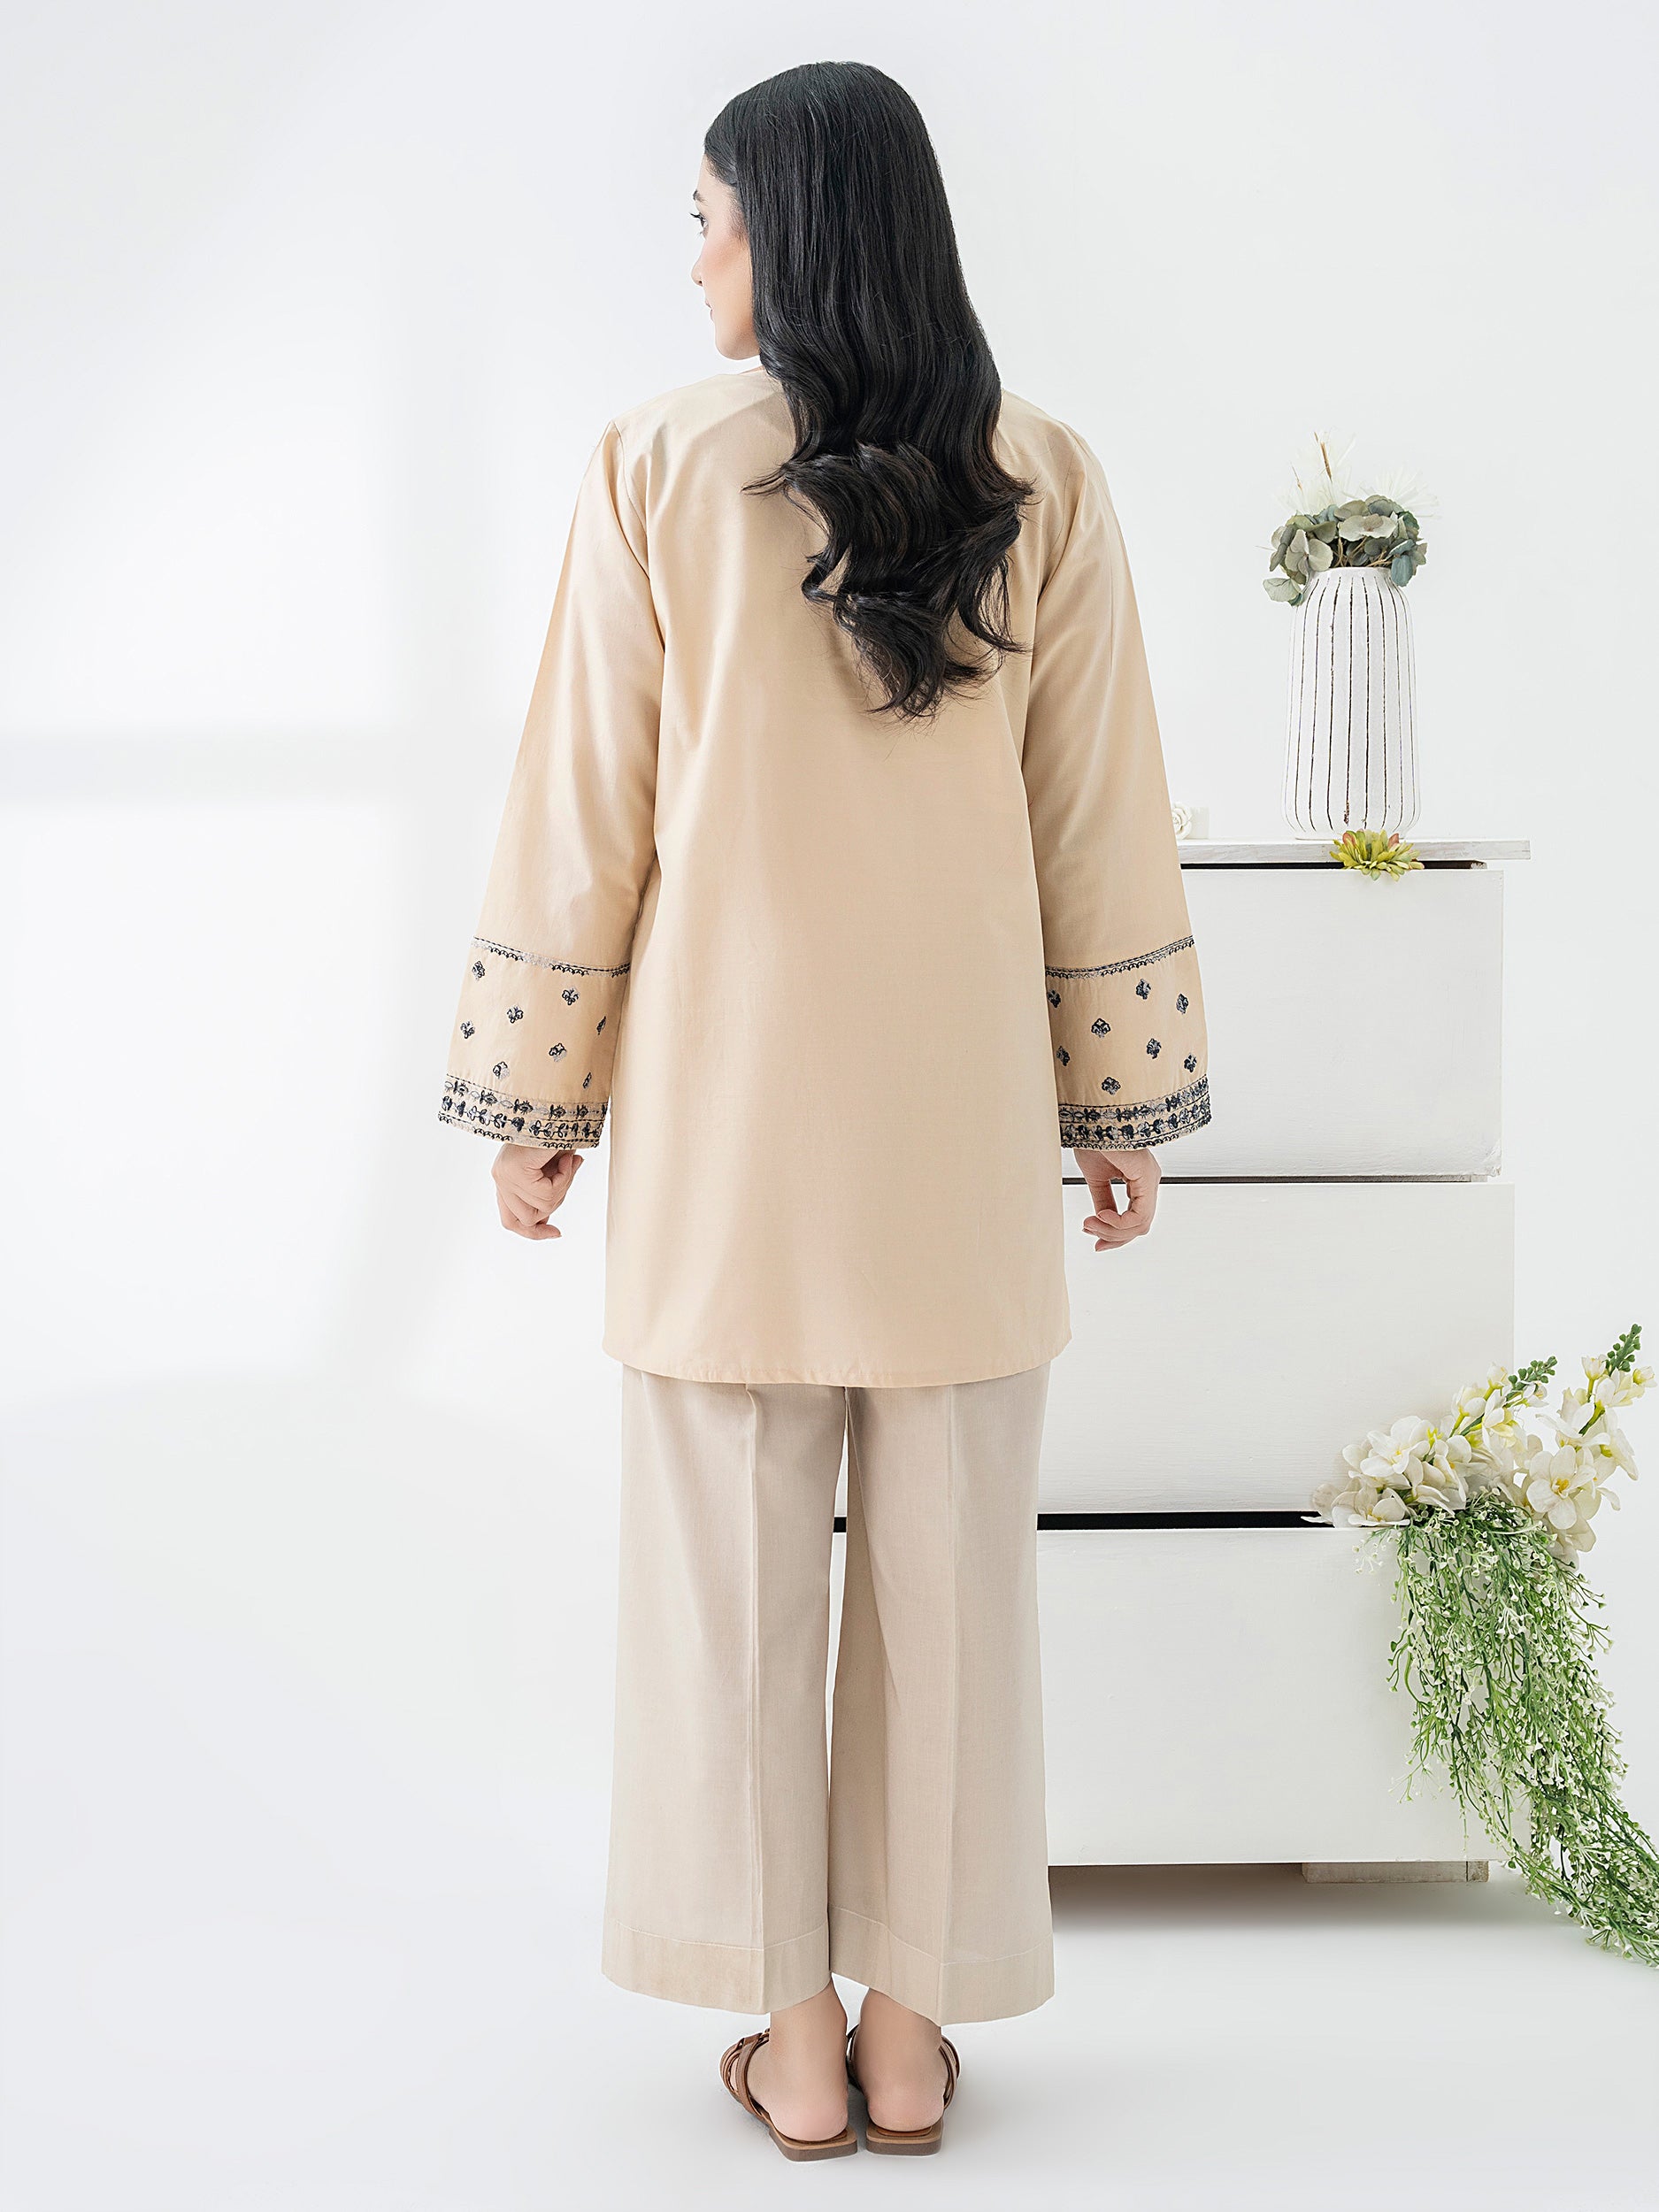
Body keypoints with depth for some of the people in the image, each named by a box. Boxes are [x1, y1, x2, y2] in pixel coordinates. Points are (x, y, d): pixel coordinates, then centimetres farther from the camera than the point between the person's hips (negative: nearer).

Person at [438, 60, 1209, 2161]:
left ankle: (793, 2039, 19)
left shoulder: (657, 467, -6)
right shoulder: (1045, 480, 0)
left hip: (730, 1089, -1)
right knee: (949, 1563, 10)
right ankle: (912, 2031, 21)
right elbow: (1102, 820, 1)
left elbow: (579, 811, -4)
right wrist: (1128, 1102, 9)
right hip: (963, 1110, 2)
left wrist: (535, 1099, 4)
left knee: (736, 1566, 9)